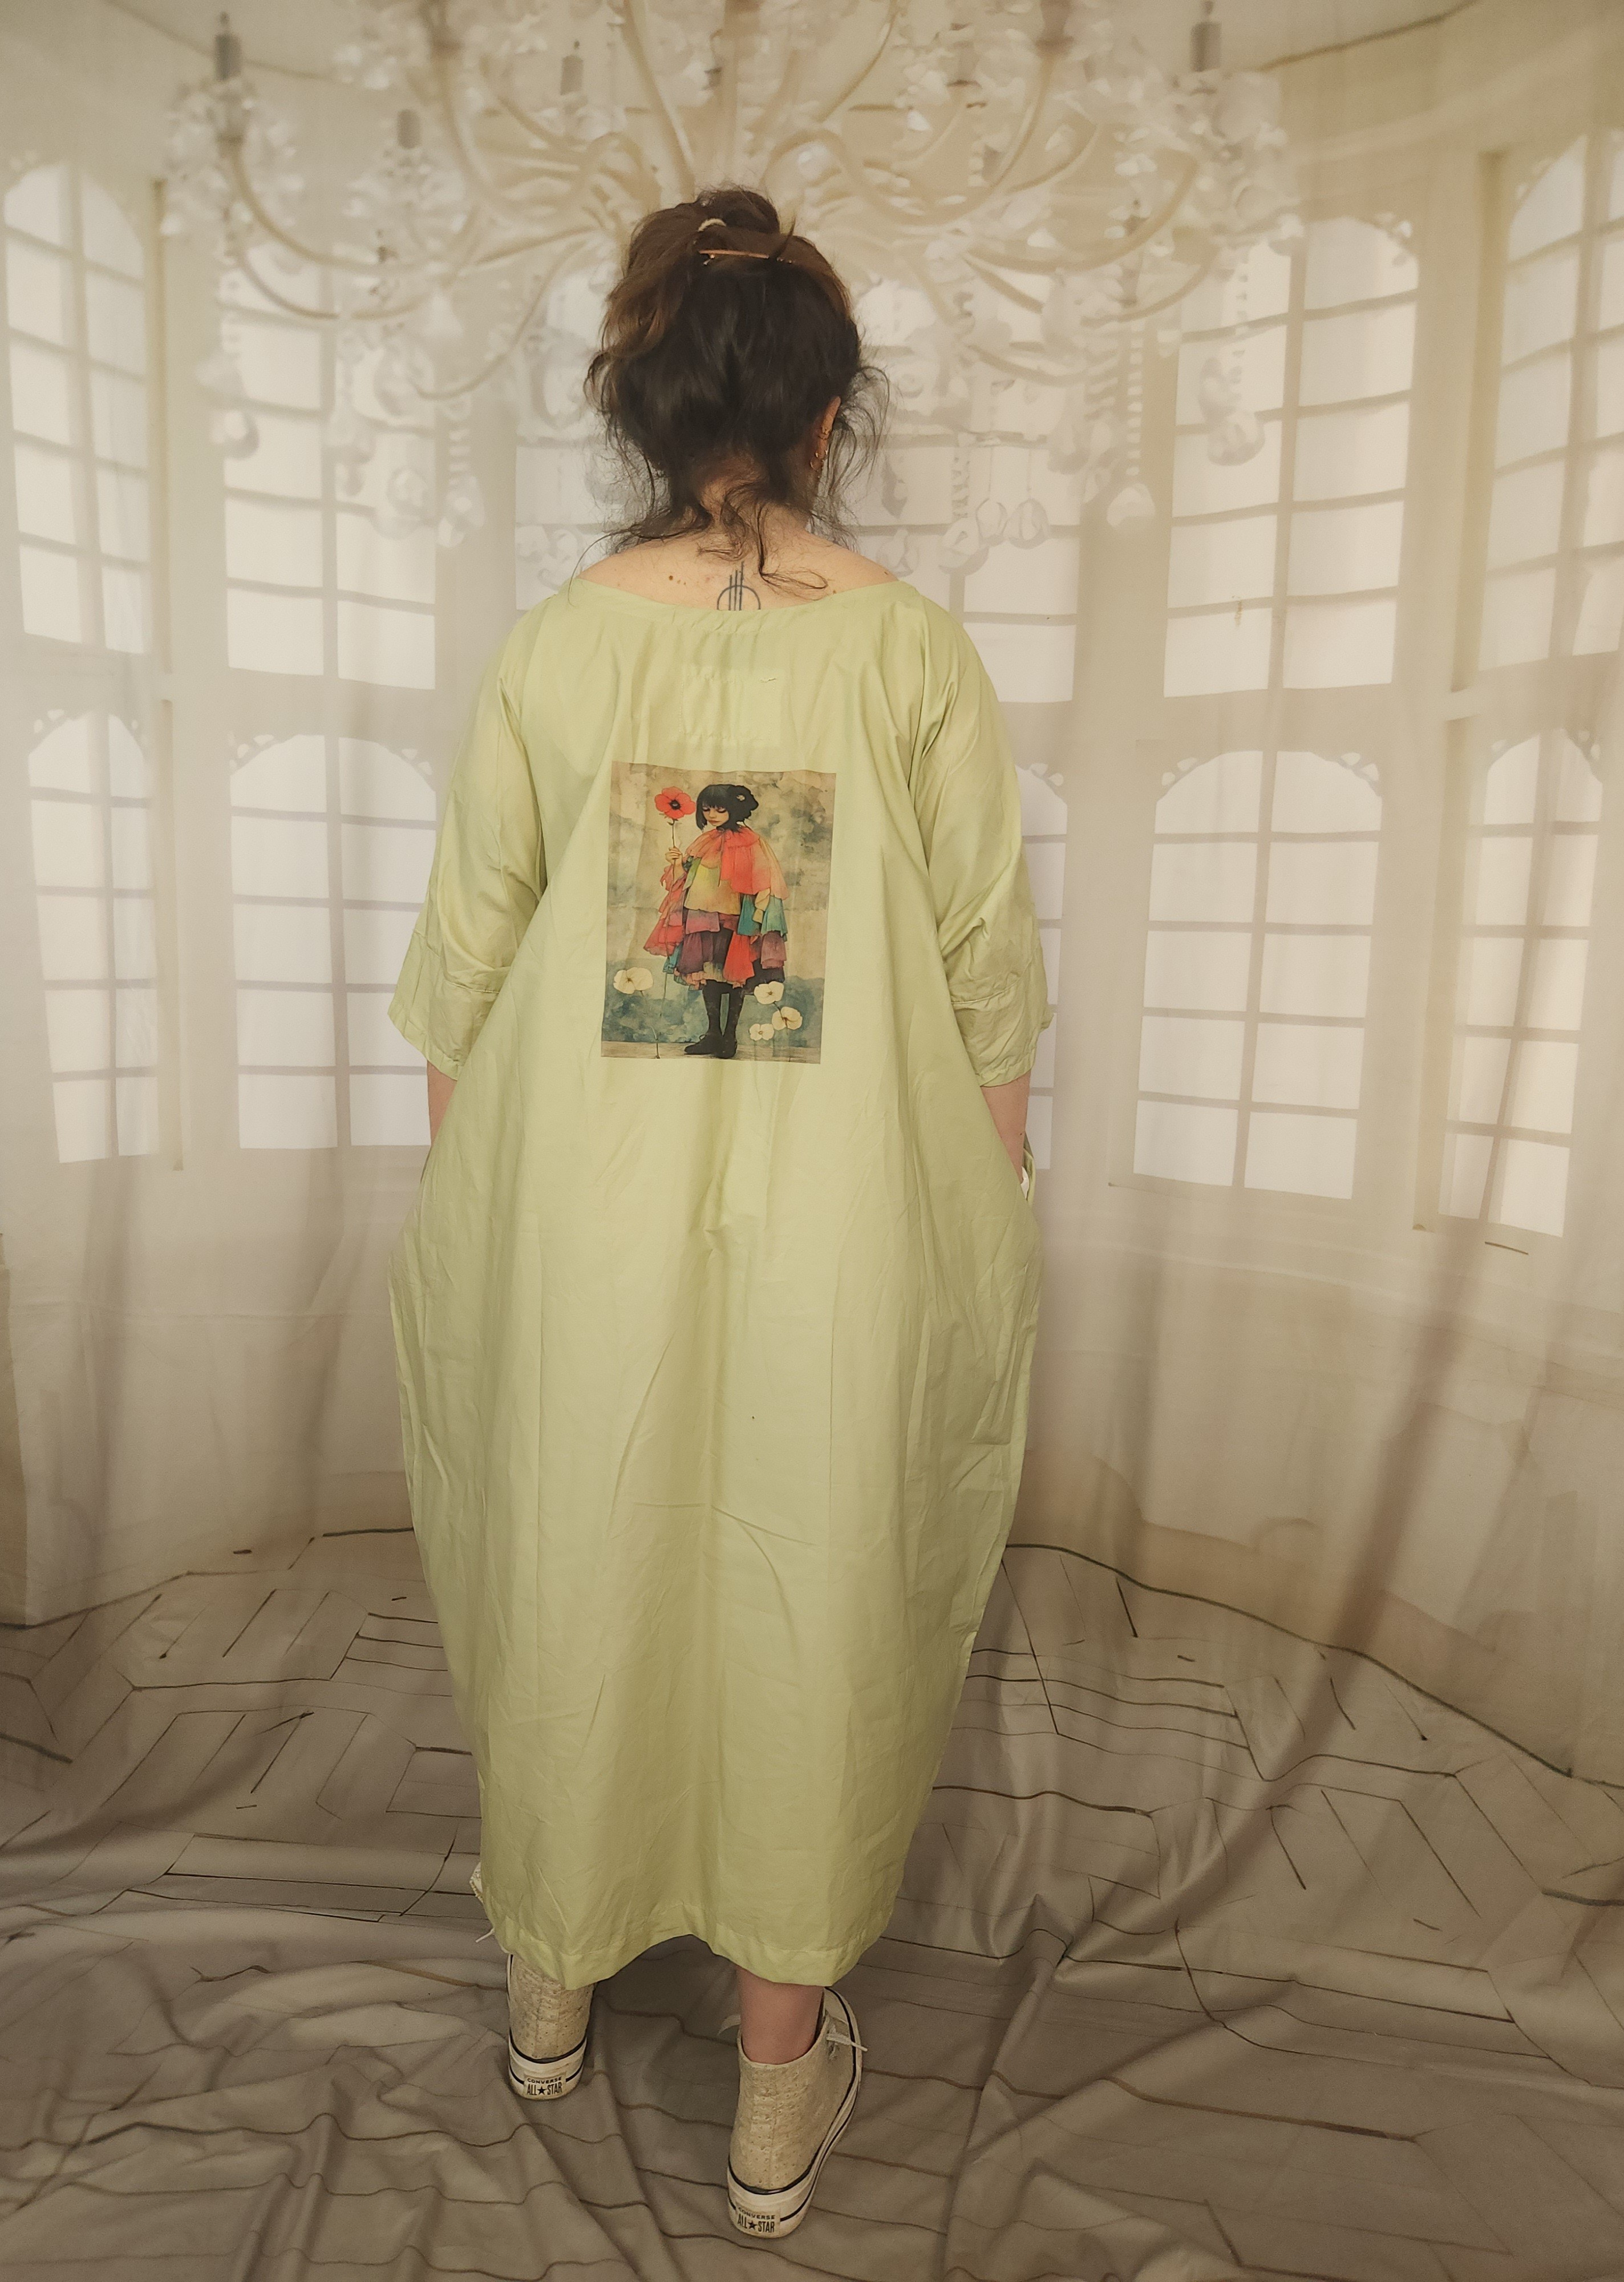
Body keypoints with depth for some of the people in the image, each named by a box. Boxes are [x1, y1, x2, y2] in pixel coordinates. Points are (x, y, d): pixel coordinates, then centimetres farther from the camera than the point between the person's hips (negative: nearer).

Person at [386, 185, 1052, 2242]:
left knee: (574, 1586, 20)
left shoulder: (550, 649, -3)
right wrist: (986, 1223, 9)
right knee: (806, 1609, 14)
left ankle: (552, 1984, 45)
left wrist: (463, 1200, 14)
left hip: (585, 1219, 2)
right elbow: (988, 981, -3)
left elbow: (464, 968, 1)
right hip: (844, 1230, -1)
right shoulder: (916, 651, -5)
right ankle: (780, 2095, 33)